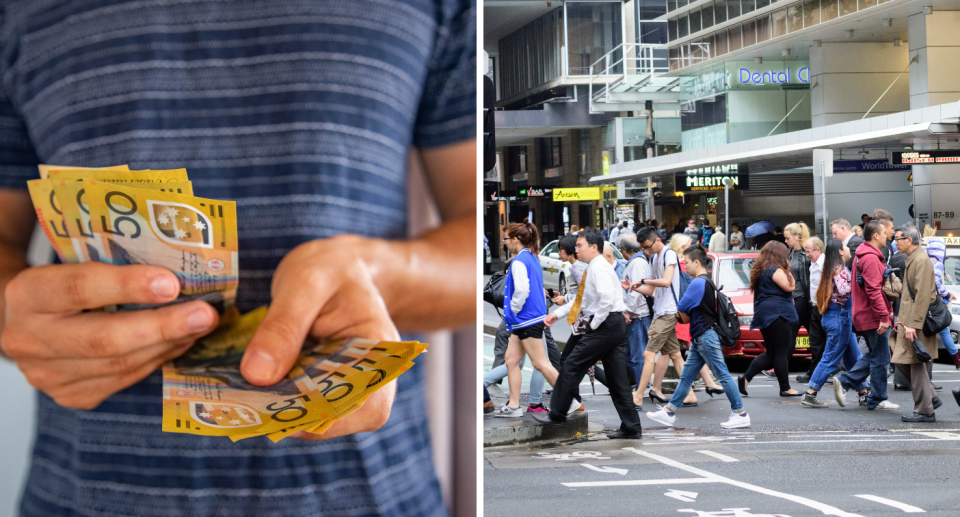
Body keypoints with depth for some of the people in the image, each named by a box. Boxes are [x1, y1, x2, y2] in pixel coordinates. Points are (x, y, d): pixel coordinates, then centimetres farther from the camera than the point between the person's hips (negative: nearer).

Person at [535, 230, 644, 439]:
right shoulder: (593, 268, 19)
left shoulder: (598, 268, -13)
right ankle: (631, 427, 8)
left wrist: (594, 324, -17)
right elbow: (582, 300, 29)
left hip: (606, 325, -10)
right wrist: (558, 313, 23)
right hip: (615, 325, 10)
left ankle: (557, 415, 7)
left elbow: (607, 299, -26)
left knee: (572, 365, -2)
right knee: (617, 377, 8)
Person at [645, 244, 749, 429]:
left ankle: (741, 414, -3)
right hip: (700, 338, 10)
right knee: (686, 376, 11)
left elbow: (682, 310, -13)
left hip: (706, 336, -10)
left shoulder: (698, 283, -16)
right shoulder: (707, 282, 16)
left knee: (723, 375, -6)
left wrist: (685, 317, 7)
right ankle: (669, 412, 14)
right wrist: (688, 317, 5)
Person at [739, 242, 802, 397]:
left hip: (764, 315, 10)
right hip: (777, 314, -10)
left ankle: (745, 378, 4)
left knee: (771, 353, 12)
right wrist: (787, 269, -4)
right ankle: (785, 388, 0)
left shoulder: (761, 270, 17)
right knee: (781, 353, -4)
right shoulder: (775, 270, -12)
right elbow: (790, 286, -14)